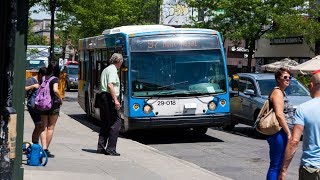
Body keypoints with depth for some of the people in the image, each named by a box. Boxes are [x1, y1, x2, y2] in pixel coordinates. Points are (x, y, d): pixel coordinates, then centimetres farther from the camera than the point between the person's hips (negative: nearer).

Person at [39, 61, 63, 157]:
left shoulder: (43, 78, 6)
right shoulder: (55, 79, -9)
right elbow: (55, 90, -23)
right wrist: (60, 99, -9)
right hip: (53, 104, -4)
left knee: (44, 127, 8)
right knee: (50, 128, 5)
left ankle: (43, 148, -4)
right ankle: (46, 149, 6)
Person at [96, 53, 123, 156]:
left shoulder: (105, 70, 20)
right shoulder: (113, 70, -9)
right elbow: (110, 85, -21)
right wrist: (116, 100, -24)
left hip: (103, 96, 10)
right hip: (109, 98, -10)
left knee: (105, 123, 14)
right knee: (116, 122, -8)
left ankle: (101, 147, 14)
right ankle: (110, 149, -10)